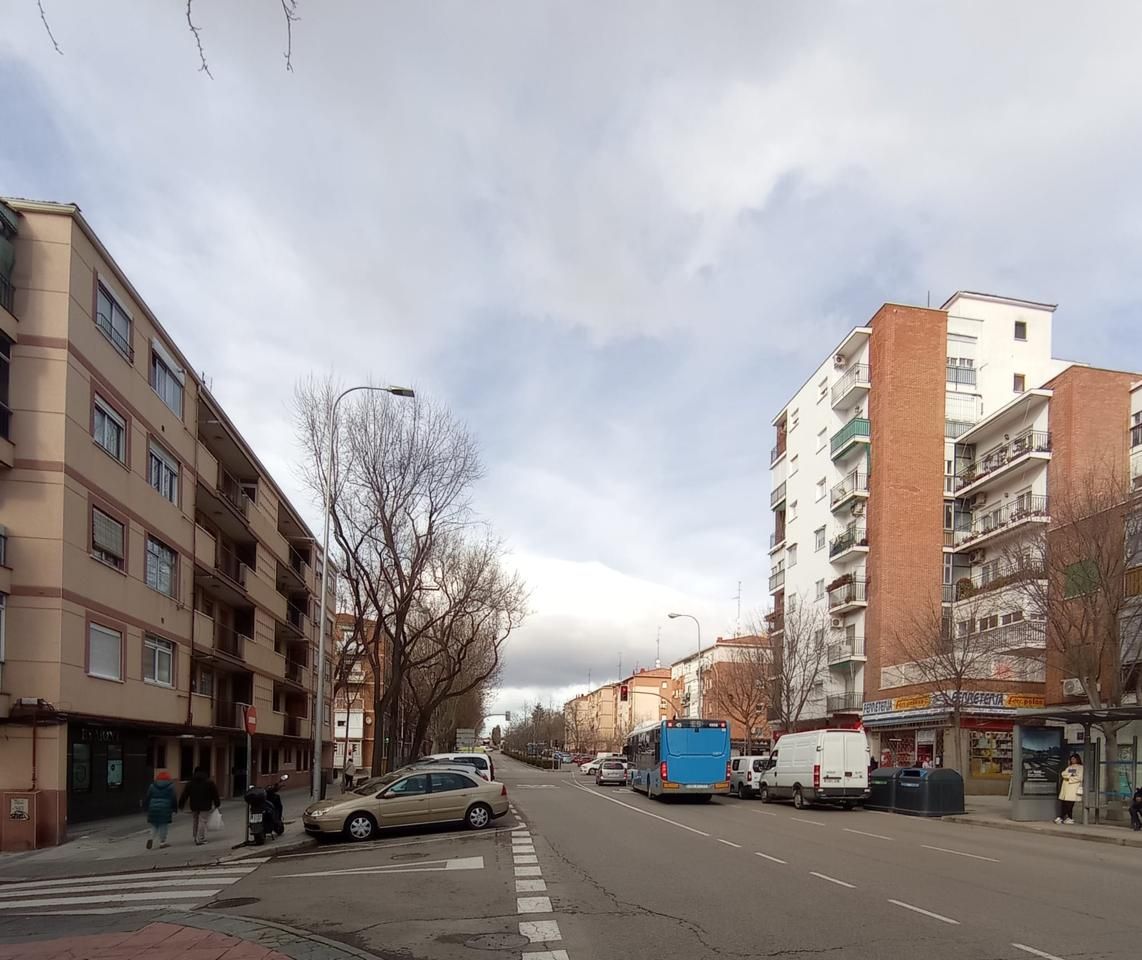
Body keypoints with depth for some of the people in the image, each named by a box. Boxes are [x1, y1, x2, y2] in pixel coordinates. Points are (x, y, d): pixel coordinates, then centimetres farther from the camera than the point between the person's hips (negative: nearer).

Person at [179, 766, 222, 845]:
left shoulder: (190, 783, 6)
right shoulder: (209, 782, -1)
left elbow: (184, 794, 3)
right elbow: (215, 794, 0)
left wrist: (181, 805, 7)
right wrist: (217, 804, 9)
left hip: (194, 806, 3)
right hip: (205, 806, -3)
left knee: (194, 821, 16)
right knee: (202, 821, -2)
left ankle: (196, 838, 22)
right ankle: (200, 840, -6)